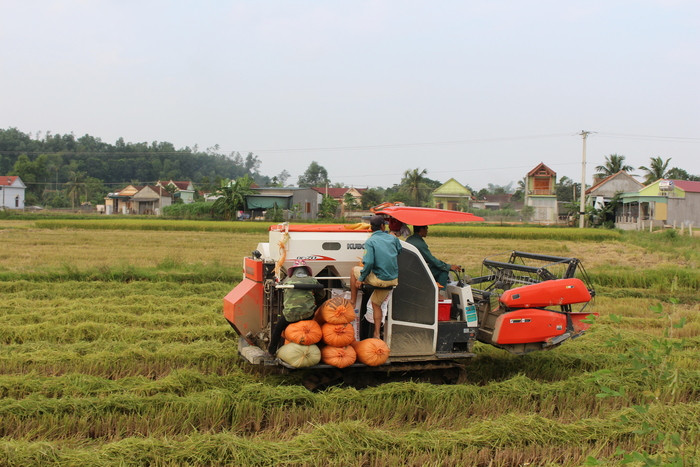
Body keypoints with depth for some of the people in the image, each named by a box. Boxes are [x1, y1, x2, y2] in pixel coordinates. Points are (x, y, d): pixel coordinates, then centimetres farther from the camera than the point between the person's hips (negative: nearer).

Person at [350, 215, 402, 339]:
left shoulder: (370, 241, -10)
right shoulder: (393, 239, 7)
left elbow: (369, 263, -19)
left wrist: (361, 279, -9)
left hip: (379, 279, -5)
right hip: (393, 279, 5)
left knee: (354, 270, 19)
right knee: (376, 304, 23)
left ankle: (352, 302, 22)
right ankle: (377, 334, 23)